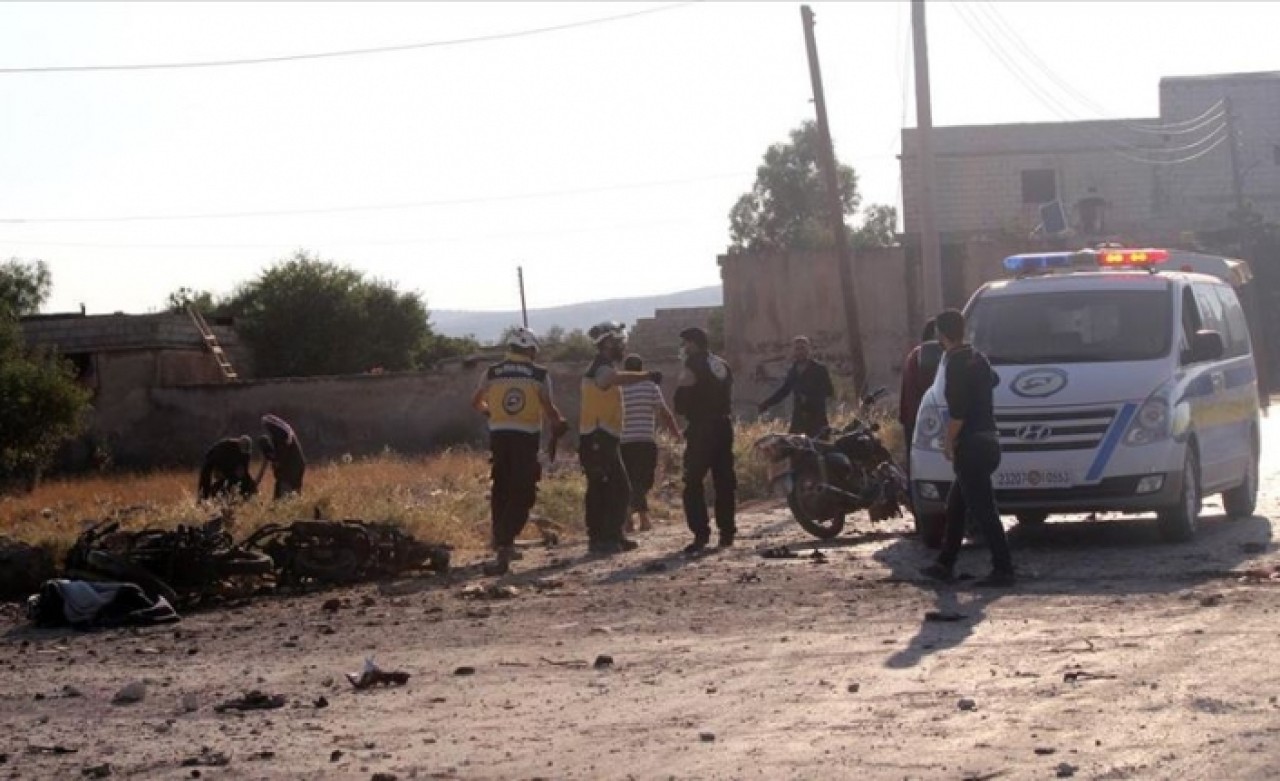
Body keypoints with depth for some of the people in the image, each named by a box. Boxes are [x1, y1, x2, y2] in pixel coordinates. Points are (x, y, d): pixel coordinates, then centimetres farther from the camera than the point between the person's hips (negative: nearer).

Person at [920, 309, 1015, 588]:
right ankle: (944, 565, 24)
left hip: (971, 446, -9)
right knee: (955, 505, 18)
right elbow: (992, 379, 35)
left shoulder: (956, 364, -14)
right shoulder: (977, 358, 13)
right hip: (988, 440, 9)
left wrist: (949, 440, -10)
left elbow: (958, 411, -21)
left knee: (982, 510, -8)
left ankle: (1003, 570, -11)